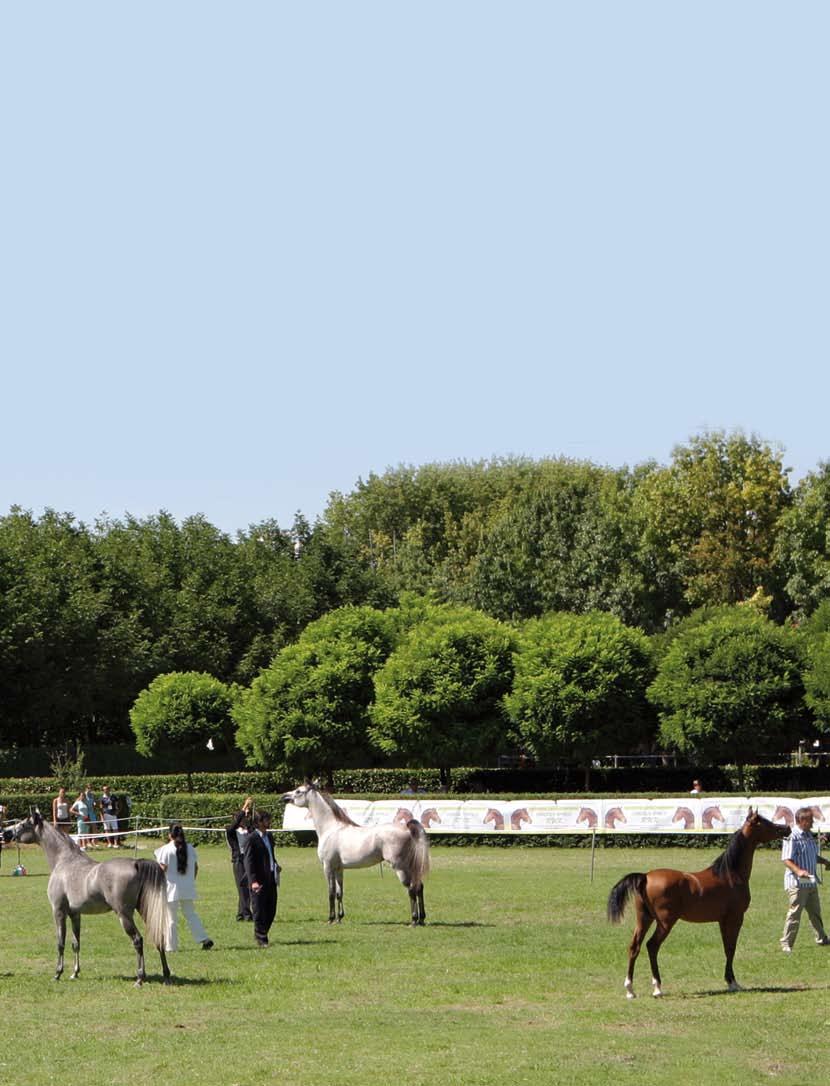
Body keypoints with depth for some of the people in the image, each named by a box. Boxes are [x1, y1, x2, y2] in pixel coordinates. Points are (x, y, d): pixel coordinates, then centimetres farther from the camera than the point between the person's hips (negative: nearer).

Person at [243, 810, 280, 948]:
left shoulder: (269, 837, 15)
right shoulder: (252, 839, -11)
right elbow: (248, 861, -15)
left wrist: (276, 866, 10)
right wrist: (253, 881, -22)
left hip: (271, 878, 8)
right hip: (259, 881, -8)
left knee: (271, 910, 11)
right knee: (260, 911, 0)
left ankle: (262, 935, 25)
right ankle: (261, 938, 9)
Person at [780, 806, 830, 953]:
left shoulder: (809, 836, 12)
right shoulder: (792, 837, -17)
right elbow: (786, 860, -23)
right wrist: (798, 871, -36)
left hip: (810, 881, 9)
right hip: (797, 882, -9)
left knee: (815, 912, 20)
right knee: (795, 913, -6)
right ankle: (786, 943, 1)